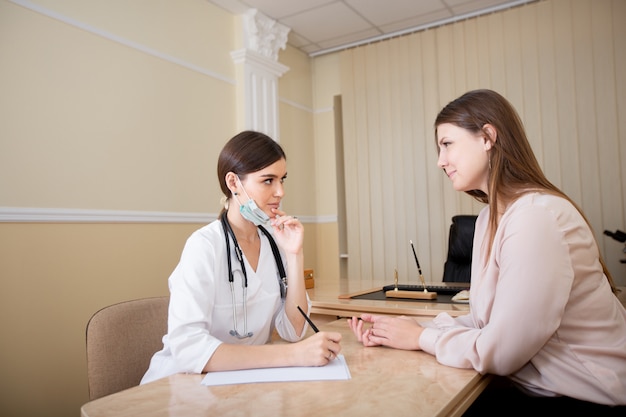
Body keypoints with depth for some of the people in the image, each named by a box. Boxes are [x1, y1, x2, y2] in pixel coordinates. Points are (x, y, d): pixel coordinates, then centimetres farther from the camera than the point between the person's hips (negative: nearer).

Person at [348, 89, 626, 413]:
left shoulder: (537, 216, -24)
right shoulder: (491, 217, 4)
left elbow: (500, 352, -24)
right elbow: (482, 321, 2)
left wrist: (421, 337, -10)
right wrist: (399, 330, -6)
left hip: (582, 398, -6)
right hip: (532, 386, 6)